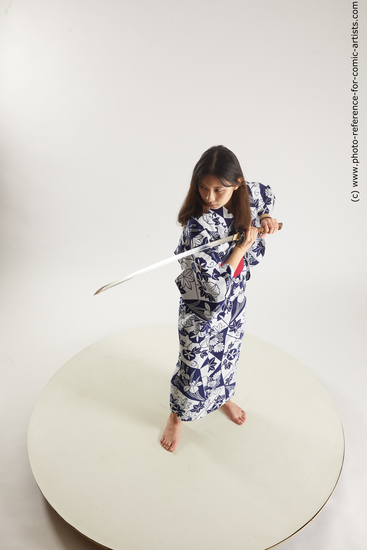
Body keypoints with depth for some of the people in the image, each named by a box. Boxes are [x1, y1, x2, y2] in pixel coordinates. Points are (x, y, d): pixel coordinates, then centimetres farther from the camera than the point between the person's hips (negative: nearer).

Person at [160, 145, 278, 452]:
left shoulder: (245, 196, -14)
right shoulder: (198, 226, -33)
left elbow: (267, 194, 13)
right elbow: (217, 287, -33)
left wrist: (264, 218, -7)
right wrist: (242, 247, -27)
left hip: (235, 302, 6)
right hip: (203, 311, -5)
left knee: (228, 353, 28)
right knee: (194, 367, 11)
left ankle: (224, 397, 59)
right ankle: (177, 417, 42)